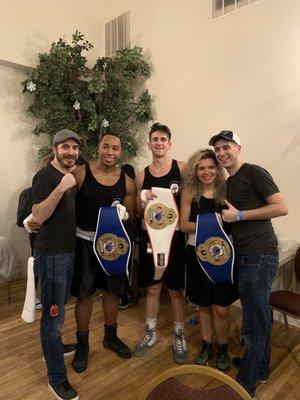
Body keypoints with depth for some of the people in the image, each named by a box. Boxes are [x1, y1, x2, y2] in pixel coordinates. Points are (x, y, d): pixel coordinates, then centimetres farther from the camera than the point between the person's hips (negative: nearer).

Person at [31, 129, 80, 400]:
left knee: (59, 310, 24)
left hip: (69, 251, 8)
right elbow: (38, 217, -25)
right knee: (53, 315, 3)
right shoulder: (45, 176, -14)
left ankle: (54, 348, 45)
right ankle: (57, 378, 18)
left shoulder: (71, 175, 11)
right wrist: (60, 188, -34)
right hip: (51, 254, -8)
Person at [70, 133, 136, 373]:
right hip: (85, 242, -2)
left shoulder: (127, 182, -2)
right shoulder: (80, 173, -11)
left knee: (111, 292, 17)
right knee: (84, 295, 10)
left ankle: (111, 337, 41)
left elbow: (131, 213, 4)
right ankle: (82, 344, 34)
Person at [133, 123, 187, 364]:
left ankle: (179, 337, 34)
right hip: (150, 237, 3)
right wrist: (144, 202, -11)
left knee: (176, 290, 11)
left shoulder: (183, 168, -4)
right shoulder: (142, 176, 4)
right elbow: (138, 212, 10)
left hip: (175, 237, -2)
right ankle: (150, 333, 37)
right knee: (152, 288, 16)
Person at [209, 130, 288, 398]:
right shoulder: (228, 183, 16)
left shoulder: (254, 172, -9)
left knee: (254, 322, 4)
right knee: (259, 316, 22)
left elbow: (282, 207, -16)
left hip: (259, 256, -9)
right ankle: (261, 368, 41)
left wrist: (239, 215, -16)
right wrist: (226, 213, 5)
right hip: (244, 256, 9)